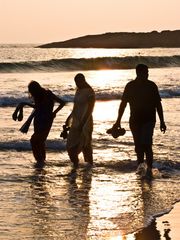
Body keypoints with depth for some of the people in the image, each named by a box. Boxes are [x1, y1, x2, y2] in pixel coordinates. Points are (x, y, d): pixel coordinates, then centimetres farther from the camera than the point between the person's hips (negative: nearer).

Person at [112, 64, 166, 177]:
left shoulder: (151, 86, -1)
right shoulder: (130, 86, 2)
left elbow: (158, 104, 4)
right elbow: (123, 104, 8)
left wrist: (162, 122, 2)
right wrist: (118, 121, 7)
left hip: (148, 120, -2)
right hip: (135, 120, 2)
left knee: (146, 145, -15)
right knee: (138, 146, 7)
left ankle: (149, 169, -7)